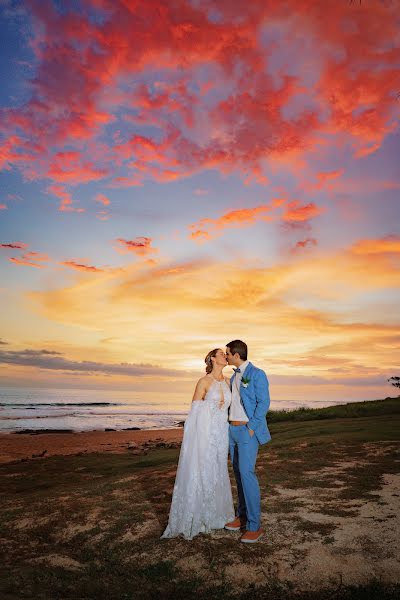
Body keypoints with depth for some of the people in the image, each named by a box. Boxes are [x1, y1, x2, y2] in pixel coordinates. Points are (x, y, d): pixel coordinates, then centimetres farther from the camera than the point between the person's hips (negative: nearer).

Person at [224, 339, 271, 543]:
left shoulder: (257, 374, -11)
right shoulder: (234, 376, 13)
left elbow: (264, 402, -15)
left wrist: (251, 427, -18)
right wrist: (230, 424, 11)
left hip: (248, 430, -8)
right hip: (232, 429, 8)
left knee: (247, 473, -12)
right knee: (238, 473, 12)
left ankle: (255, 525, -3)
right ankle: (242, 516, 24)